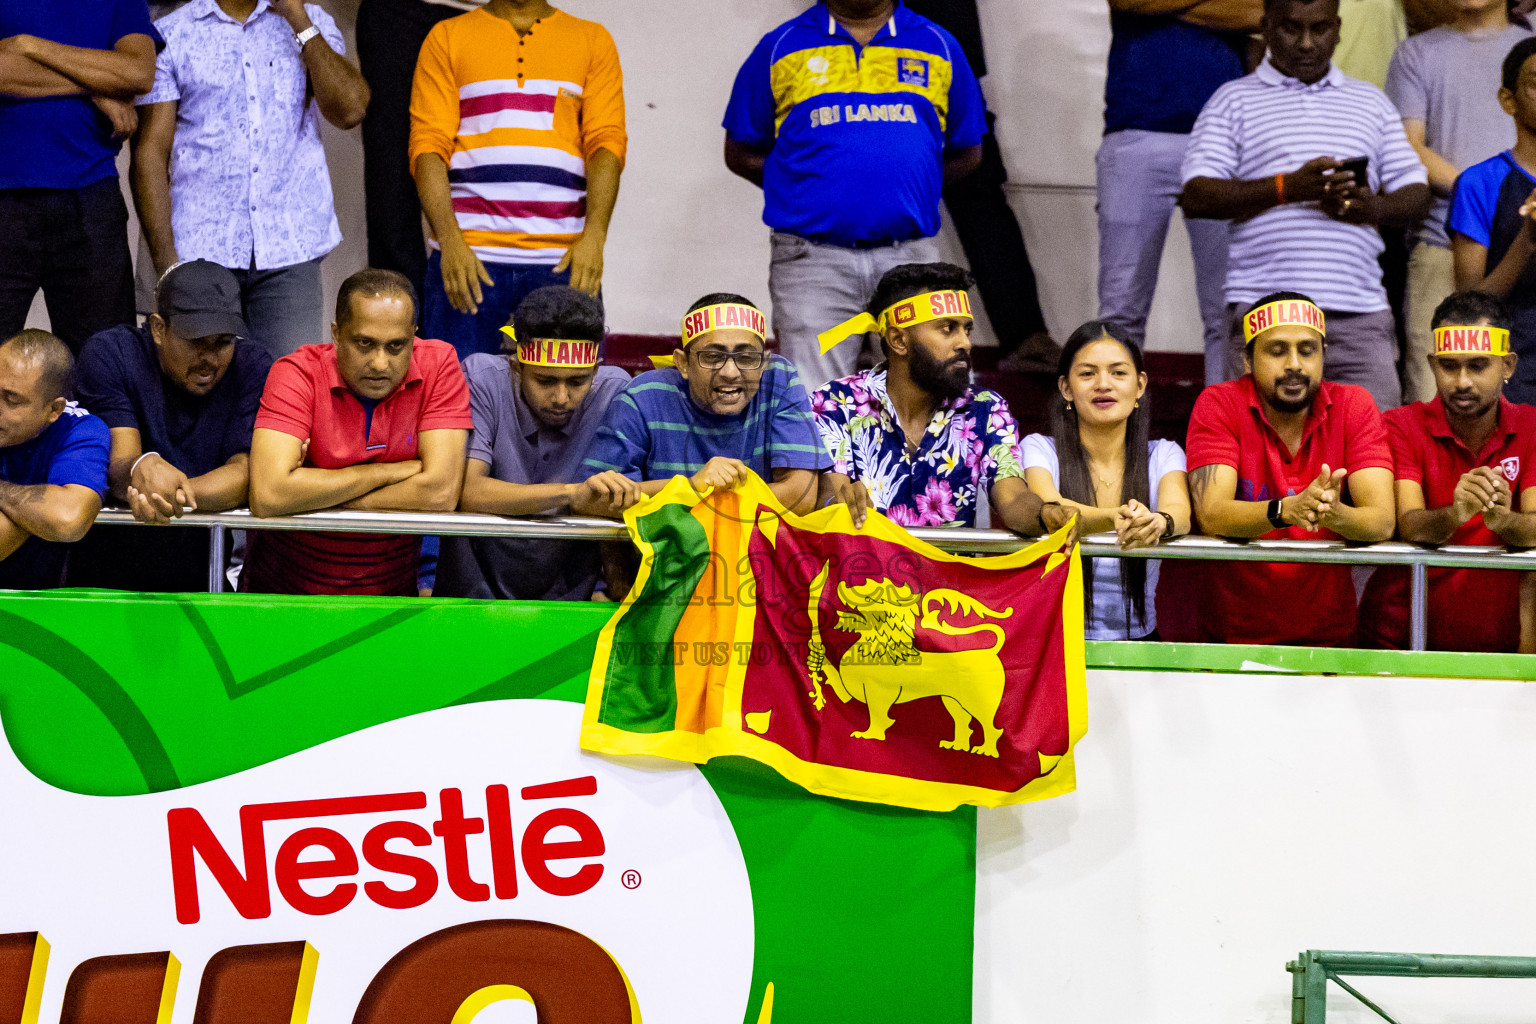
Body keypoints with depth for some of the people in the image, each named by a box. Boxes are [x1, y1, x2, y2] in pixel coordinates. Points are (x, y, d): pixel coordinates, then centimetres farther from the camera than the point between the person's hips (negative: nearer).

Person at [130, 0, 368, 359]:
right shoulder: (170, 36, 6)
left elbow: (350, 110, -5)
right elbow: (150, 152, 2)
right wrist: (166, 263, -7)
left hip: (290, 249, 1)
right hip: (201, 250, -1)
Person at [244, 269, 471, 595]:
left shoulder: (438, 363, -9)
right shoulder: (296, 373, -12)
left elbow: (440, 493, -20)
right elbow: (268, 496, -27)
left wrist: (315, 495, -16)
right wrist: (390, 472, -19)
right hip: (285, 592, -2)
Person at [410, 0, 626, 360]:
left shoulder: (593, 40, 15)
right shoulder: (447, 37, 12)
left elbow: (607, 142, 4)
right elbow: (428, 144, 3)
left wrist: (594, 236, -13)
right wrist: (450, 241, -12)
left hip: (564, 261, 1)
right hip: (468, 260, 0)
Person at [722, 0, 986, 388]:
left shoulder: (939, 47, 13)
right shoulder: (781, 48, 9)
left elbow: (966, 153, 20)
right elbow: (740, 153, 11)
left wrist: (906, 184, 7)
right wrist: (817, 187, 3)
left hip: (910, 256, 2)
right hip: (812, 260, -1)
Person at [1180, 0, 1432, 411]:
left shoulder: (1372, 103, 22)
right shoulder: (1233, 100, 11)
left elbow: (1416, 193, 18)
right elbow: (1196, 197, -1)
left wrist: (1374, 207, -6)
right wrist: (1288, 187, -14)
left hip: (1360, 309, 3)